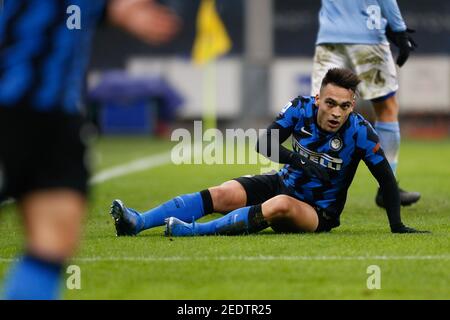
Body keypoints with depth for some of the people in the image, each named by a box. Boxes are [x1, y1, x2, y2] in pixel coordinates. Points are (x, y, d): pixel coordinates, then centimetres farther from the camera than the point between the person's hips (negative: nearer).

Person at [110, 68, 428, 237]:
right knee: (223, 194, -20)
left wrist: (397, 225, -18)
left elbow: (387, 179, -13)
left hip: (319, 212, -4)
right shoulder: (301, 108, -11)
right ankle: (137, 222, -32)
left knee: (281, 206, -38)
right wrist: (299, 159, -31)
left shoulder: (359, 131, -19)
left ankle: (194, 230, -46)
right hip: (284, 184, 4)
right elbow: (265, 142, -13)